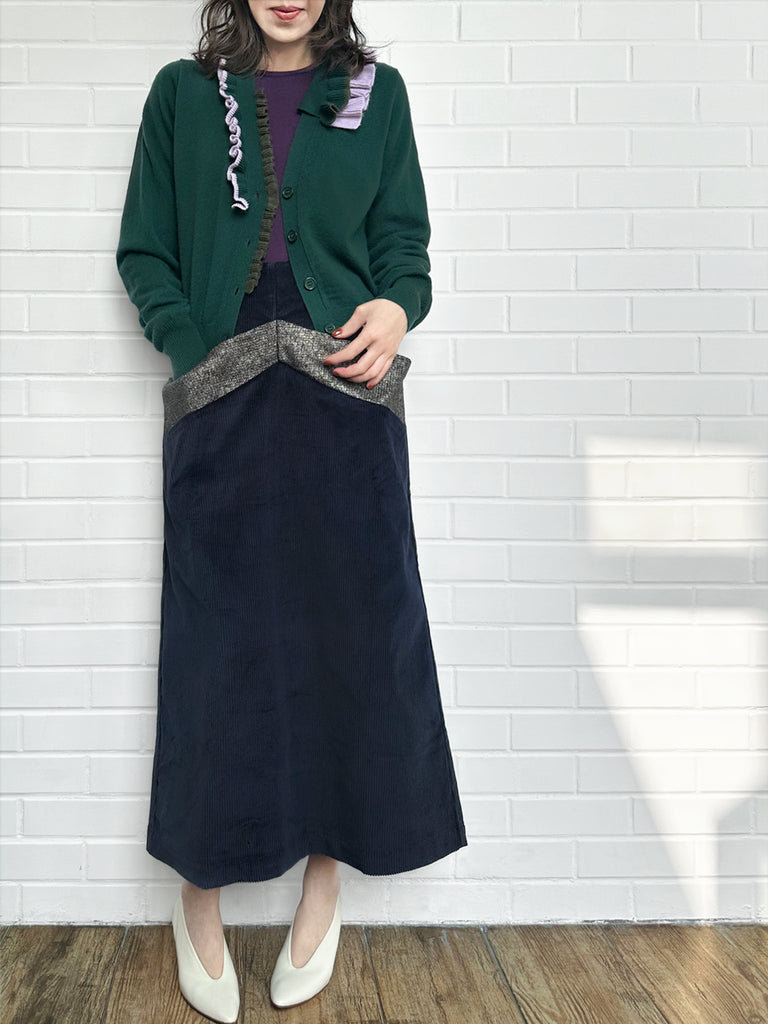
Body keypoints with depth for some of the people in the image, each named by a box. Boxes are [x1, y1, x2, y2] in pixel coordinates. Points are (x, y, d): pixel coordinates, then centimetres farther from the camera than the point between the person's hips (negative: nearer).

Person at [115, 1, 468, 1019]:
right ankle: (200, 886, 16)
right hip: (221, 404, 0)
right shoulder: (182, 93, 11)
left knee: (348, 627, 2)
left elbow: (404, 238, 10)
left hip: (346, 396, 1)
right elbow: (144, 252, 9)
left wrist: (397, 305, -12)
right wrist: (196, 352, -7)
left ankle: (327, 874, 19)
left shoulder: (375, 92, 12)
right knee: (215, 636, 0)